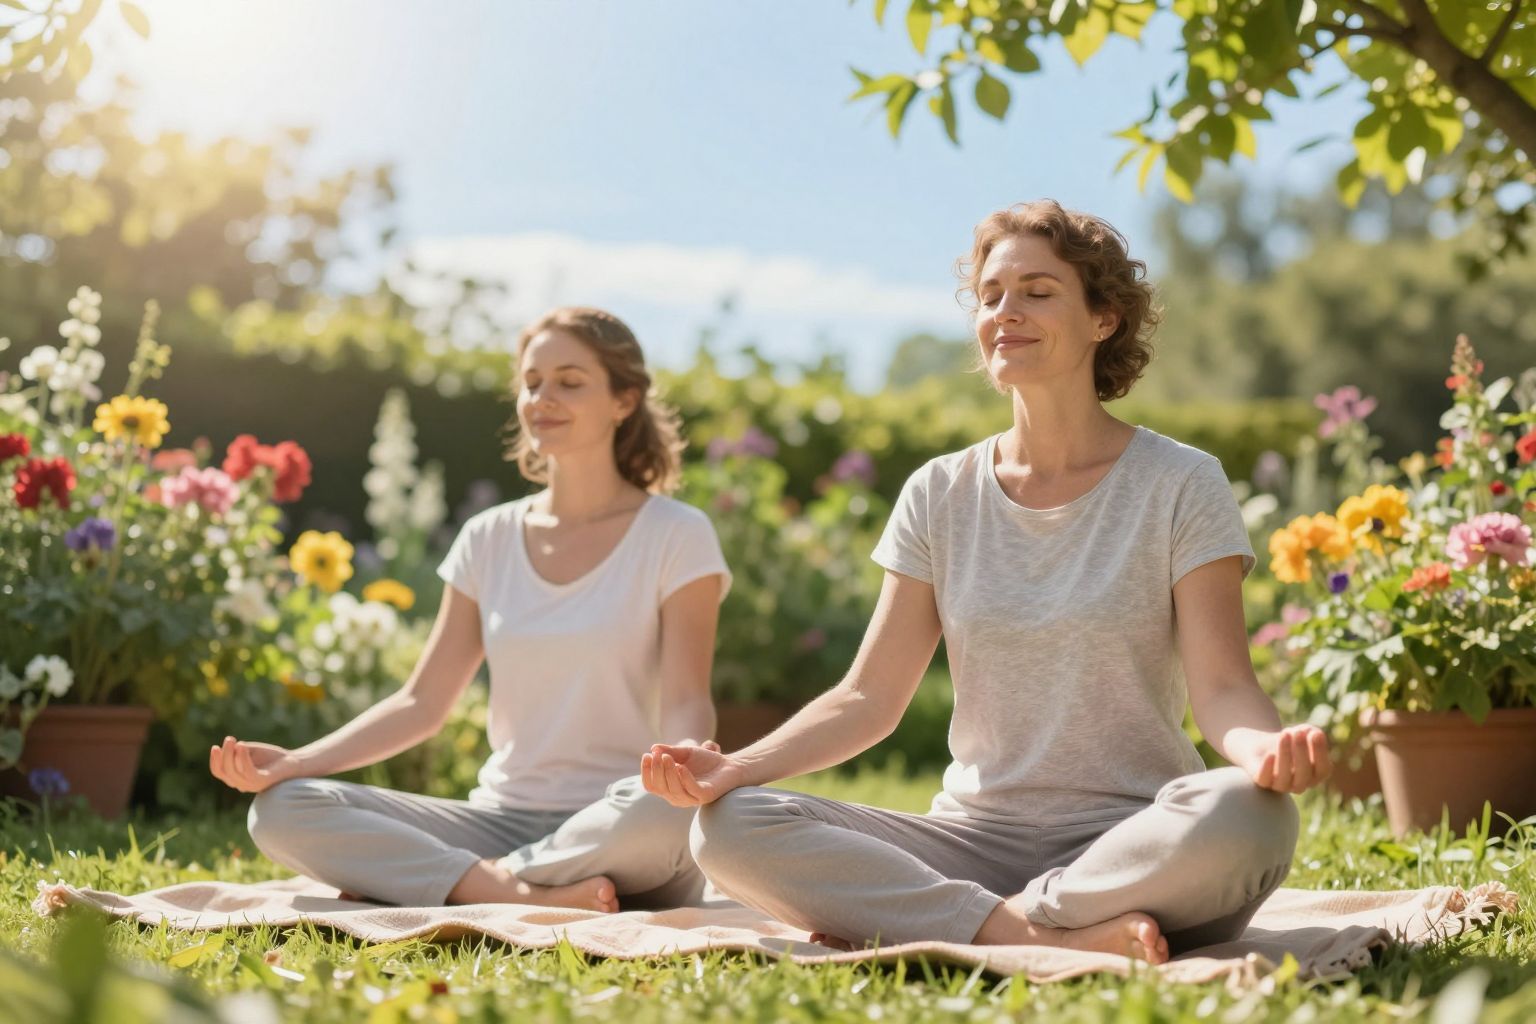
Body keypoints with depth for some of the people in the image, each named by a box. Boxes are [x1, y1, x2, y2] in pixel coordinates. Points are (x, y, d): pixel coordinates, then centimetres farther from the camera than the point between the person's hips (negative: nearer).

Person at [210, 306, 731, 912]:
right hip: (503, 818, 4)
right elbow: (422, 703, 9)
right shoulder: (490, 539, 11)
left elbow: (685, 702, -8)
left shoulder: (676, 536, -1)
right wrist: (291, 762, -6)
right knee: (282, 809, -17)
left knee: (662, 809, -41)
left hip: (616, 839, -4)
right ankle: (526, 895, -28)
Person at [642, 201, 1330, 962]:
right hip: (975, 836, 3)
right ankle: (1049, 936, -26)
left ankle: (910, 920, -24)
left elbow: (1221, 686, -8)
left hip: (1129, 842, -2)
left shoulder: (1179, 486, 1)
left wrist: (1265, 746, -33)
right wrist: (738, 765, -13)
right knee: (728, 826, -20)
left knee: (1244, 815, -38)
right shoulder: (940, 496, 9)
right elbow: (869, 697, 5)